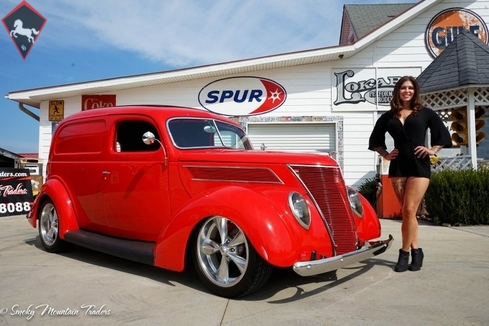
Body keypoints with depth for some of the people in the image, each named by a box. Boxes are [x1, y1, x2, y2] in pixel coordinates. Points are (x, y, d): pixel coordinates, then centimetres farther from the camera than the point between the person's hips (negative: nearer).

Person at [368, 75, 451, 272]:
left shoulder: (425, 113, 7)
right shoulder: (388, 116, 10)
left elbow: (443, 134, 11)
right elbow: (375, 140, 18)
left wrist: (433, 150, -1)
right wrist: (385, 154, 6)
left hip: (419, 166, -2)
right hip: (397, 167, 3)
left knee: (409, 210, -10)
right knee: (406, 212, 5)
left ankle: (405, 253, 2)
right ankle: (416, 251, 15)